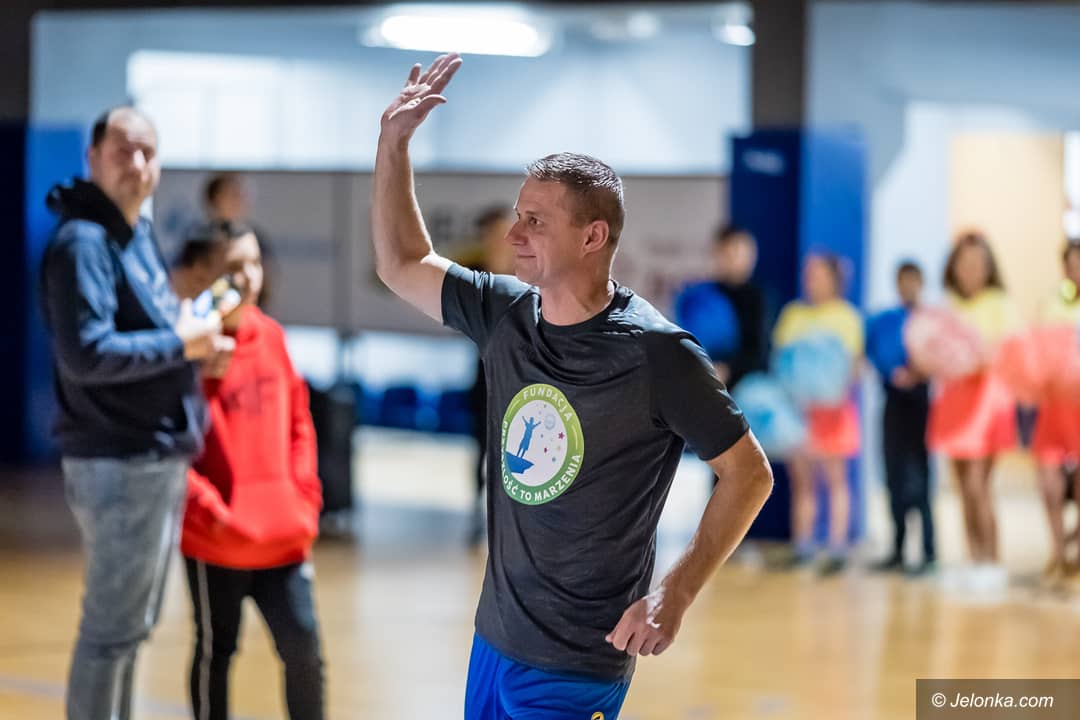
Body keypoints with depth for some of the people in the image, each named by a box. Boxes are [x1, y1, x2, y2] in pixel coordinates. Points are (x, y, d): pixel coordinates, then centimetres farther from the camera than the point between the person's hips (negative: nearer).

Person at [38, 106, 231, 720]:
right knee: (112, 629, -2)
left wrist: (195, 339, 1)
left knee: (135, 624, 18)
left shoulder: (139, 233, 12)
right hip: (119, 466, -9)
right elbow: (86, 353, -26)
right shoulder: (83, 242, -17)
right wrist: (181, 343, -19)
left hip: (163, 457, 9)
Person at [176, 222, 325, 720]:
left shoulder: (270, 336, 5)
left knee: (303, 645, 4)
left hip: (283, 535, 5)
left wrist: (304, 494, 6)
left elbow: (298, 419, 15)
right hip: (216, 540, -4)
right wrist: (207, 508, -17)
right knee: (216, 649, 11)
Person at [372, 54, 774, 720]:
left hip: (578, 665, -6)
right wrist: (395, 141, 4)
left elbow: (749, 474, -10)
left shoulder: (656, 352, -16)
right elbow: (401, 264, 14)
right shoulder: (506, 314, 2)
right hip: (495, 639, 7)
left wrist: (675, 596, -17)